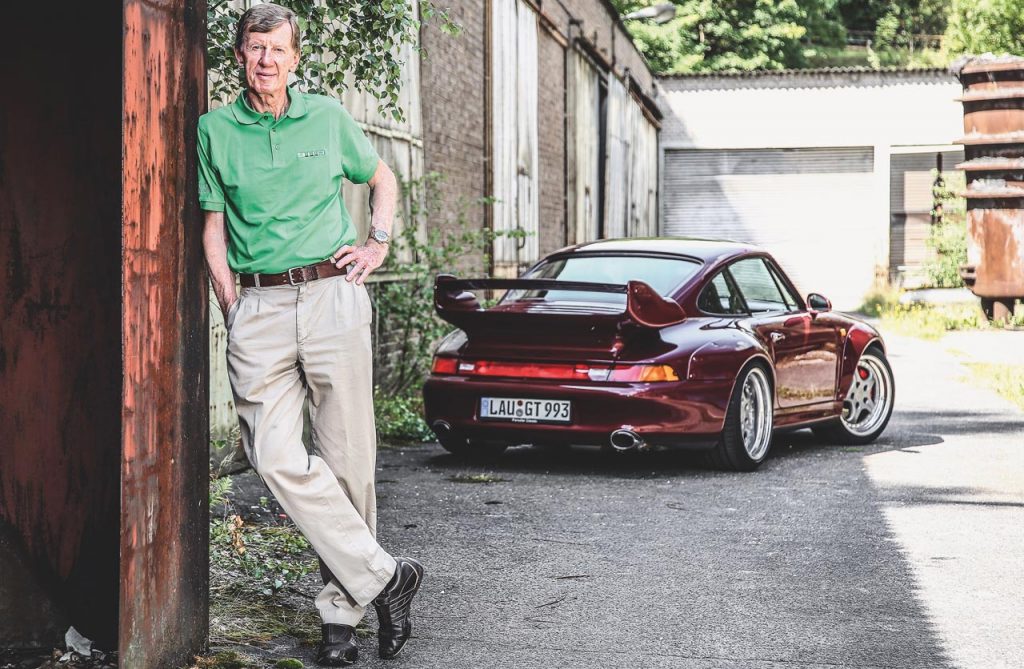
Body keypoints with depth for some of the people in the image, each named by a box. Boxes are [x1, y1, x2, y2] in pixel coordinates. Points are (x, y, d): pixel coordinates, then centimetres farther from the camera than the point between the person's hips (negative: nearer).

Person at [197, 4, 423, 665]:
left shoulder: (328, 116, 10)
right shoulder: (214, 129, 9)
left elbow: (382, 176, 26)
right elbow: (214, 227, 12)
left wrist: (379, 243, 11)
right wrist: (233, 311, 2)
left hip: (334, 295, 0)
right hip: (259, 307, 0)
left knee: (348, 460, -1)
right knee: (277, 457, -15)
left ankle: (343, 611, 9)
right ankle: (385, 575, -5)